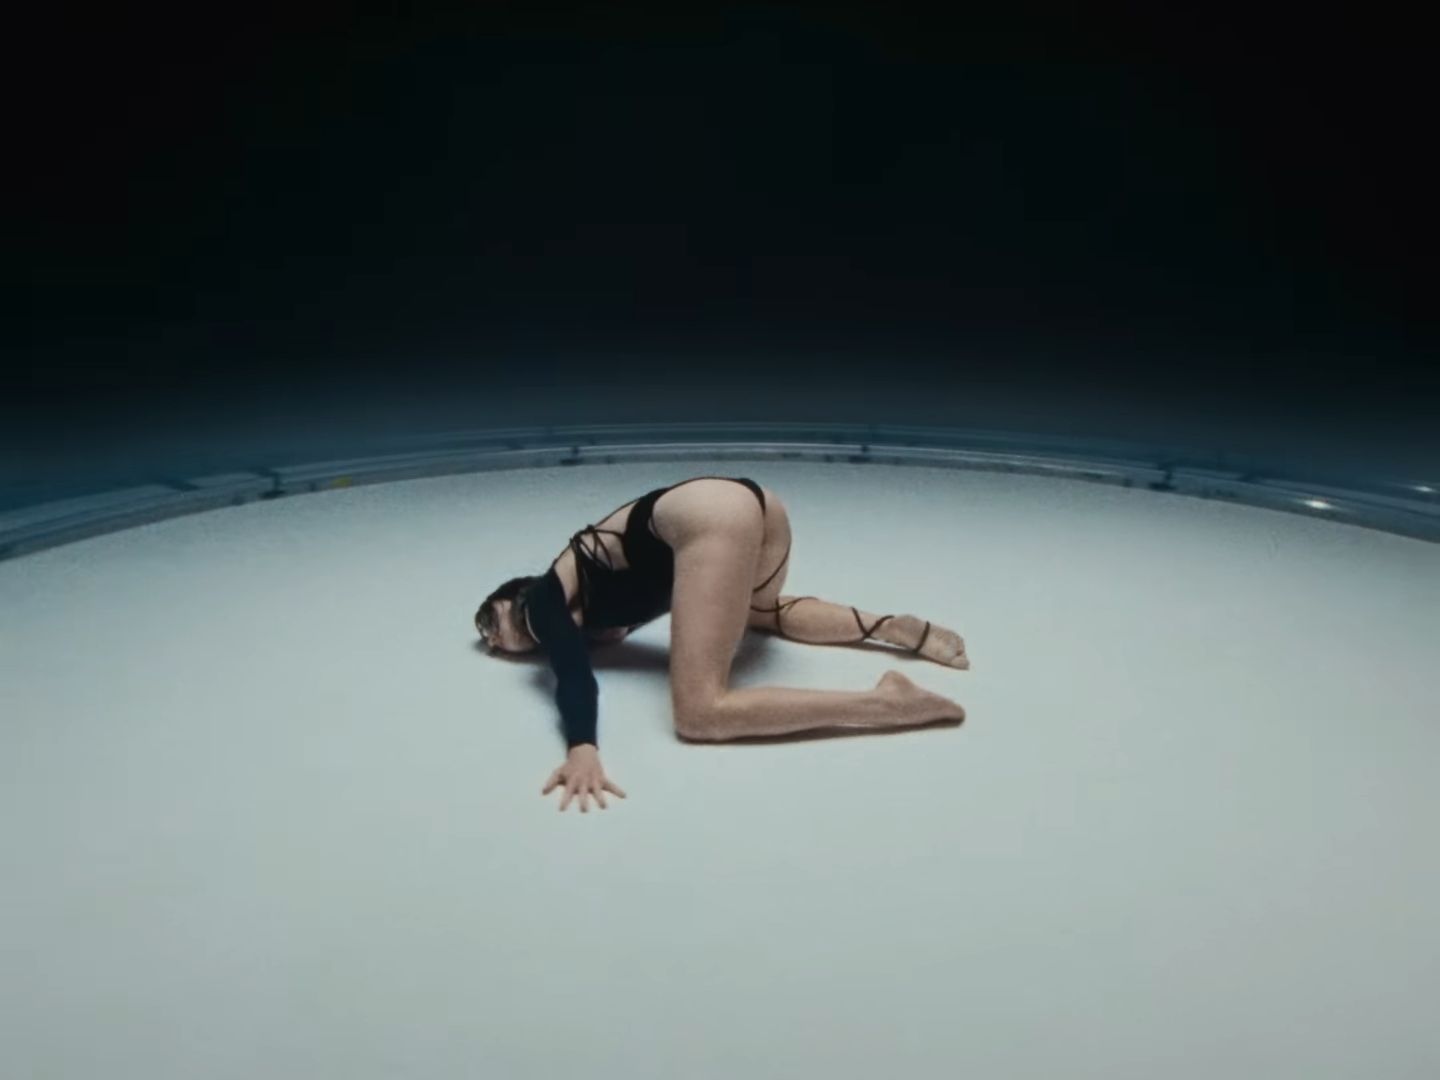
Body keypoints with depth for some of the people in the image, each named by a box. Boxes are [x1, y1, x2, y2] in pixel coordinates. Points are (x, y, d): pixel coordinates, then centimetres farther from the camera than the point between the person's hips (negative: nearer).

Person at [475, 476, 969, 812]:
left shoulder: (542, 605, 12)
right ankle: (892, 627, 18)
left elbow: (576, 678, -8)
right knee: (765, 612, 39)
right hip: (750, 498, 9)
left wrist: (582, 749, -22)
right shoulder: (564, 598, 34)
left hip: (709, 517, -9)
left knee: (699, 715, -15)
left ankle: (883, 701, -23)